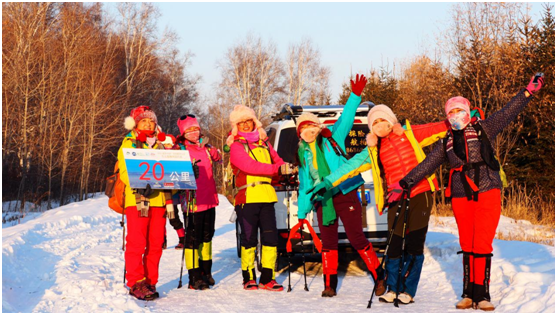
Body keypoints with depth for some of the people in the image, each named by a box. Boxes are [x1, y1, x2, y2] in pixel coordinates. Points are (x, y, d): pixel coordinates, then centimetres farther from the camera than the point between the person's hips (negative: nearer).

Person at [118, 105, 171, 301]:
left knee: (156, 244, 4)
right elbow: (125, 171, -6)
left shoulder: (160, 144, 21)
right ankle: (136, 283, -2)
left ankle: (150, 283, 12)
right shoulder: (128, 144, 7)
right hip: (137, 199, -4)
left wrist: (170, 200, 7)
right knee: (136, 243, -7)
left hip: (158, 199, 4)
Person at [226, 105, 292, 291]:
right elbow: (251, 166, -14)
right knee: (249, 239, -2)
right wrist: (278, 169, -20)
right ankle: (248, 278, 9)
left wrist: (286, 169, -6)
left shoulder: (264, 143, 20)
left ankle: (267, 278, 7)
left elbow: (277, 161, 18)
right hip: (246, 197, -5)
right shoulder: (236, 146, 0)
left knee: (270, 237, 0)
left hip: (266, 197, 5)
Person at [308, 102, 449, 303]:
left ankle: (408, 291, 8)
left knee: (415, 245, -1)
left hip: (421, 195, -1)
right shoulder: (373, 151, 10)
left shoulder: (409, 133, 7)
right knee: (395, 244, -3)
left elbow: (438, 129, 10)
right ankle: (391, 288, 14)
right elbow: (351, 166, 8)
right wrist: (328, 183, 3)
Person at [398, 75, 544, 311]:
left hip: (487, 192, -3)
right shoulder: (447, 143, 16)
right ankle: (468, 293, 10)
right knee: (467, 246, 5)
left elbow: (507, 113, 0)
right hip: (461, 198, 3)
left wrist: (528, 92, -9)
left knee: (482, 245, -8)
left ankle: (481, 294, -5)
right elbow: (426, 165, 17)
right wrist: (404, 184, 12)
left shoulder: (483, 129, 8)